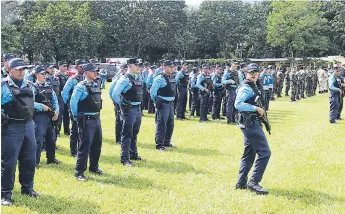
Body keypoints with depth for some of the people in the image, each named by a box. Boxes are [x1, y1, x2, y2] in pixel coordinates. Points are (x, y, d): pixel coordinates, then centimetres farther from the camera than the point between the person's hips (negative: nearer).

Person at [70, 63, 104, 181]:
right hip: (86, 120, -8)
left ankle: (94, 167, 31)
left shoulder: (96, 85, 10)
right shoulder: (81, 86, -14)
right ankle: (79, 172, 1)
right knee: (85, 146, -6)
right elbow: (73, 102, -15)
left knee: (97, 145, 16)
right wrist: (76, 117, -7)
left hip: (96, 118, 8)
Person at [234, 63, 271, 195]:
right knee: (264, 153, -11)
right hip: (250, 124, -10)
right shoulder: (246, 88, -14)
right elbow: (238, 104, -26)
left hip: (252, 124, 10)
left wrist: (259, 110, 8)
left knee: (249, 154, 14)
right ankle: (254, 182, -8)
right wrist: (256, 108, -24)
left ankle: (241, 183, 18)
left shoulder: (253, 87, 15)